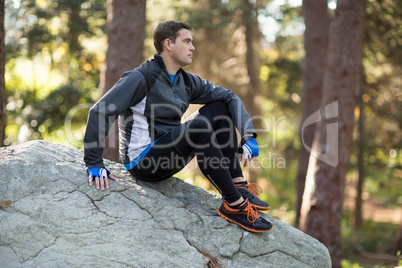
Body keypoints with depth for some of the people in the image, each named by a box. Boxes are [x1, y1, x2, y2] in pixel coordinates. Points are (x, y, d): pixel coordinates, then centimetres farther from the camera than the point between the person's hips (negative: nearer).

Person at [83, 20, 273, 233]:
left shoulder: (186, 82, 8)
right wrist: (94, 164, -24)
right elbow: (100, 112, -19)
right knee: (199, 127, -31)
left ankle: (238, 186, -6)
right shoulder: (141, 78, -14)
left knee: (219, 108, 0)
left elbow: (229, 97, 10)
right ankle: (234, 205, -25)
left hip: (170, 157, 8)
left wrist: (248, 136, -6)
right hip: (143, 161, -8)